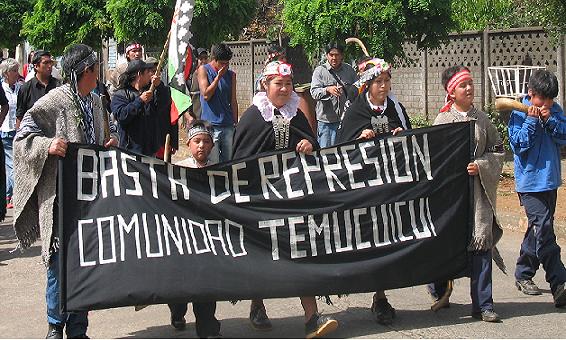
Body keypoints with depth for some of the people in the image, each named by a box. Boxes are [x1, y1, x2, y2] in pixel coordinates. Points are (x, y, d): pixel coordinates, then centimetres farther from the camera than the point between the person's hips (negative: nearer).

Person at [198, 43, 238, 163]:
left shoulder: (231, 75, 12)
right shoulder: (203, 71, 2)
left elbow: (233, 101, 14)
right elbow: (206, 95, -8)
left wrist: (236, 123, 12)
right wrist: (218, 77, -10)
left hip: (228, 125, 4)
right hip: (210, 125, -4)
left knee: (230, 161, 3)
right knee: (213, 163, -8)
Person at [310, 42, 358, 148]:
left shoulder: (349, 70, 8)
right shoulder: (320, 71, -2)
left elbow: (357, 90, 15)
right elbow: (314, 92, -13)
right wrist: (328, 90, -33)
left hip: (346, 119, 3)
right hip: (326, 120, -3)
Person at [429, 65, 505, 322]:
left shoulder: (482, 119, 8)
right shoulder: (442, 120, 3)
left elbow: (499, 151, 9)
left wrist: (481, 166, -6)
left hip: (478, 189, 1)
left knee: (481, 243, -6)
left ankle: (482, 305, -2)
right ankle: (439, 292, 29)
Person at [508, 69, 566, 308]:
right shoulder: (519, 114, -7)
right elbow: (519, 145, -13)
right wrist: (531, 121, -19)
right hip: (530, 181, -6)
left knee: (538, 229, 15)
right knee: (543, 229, -13)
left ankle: (523, 274, 29)